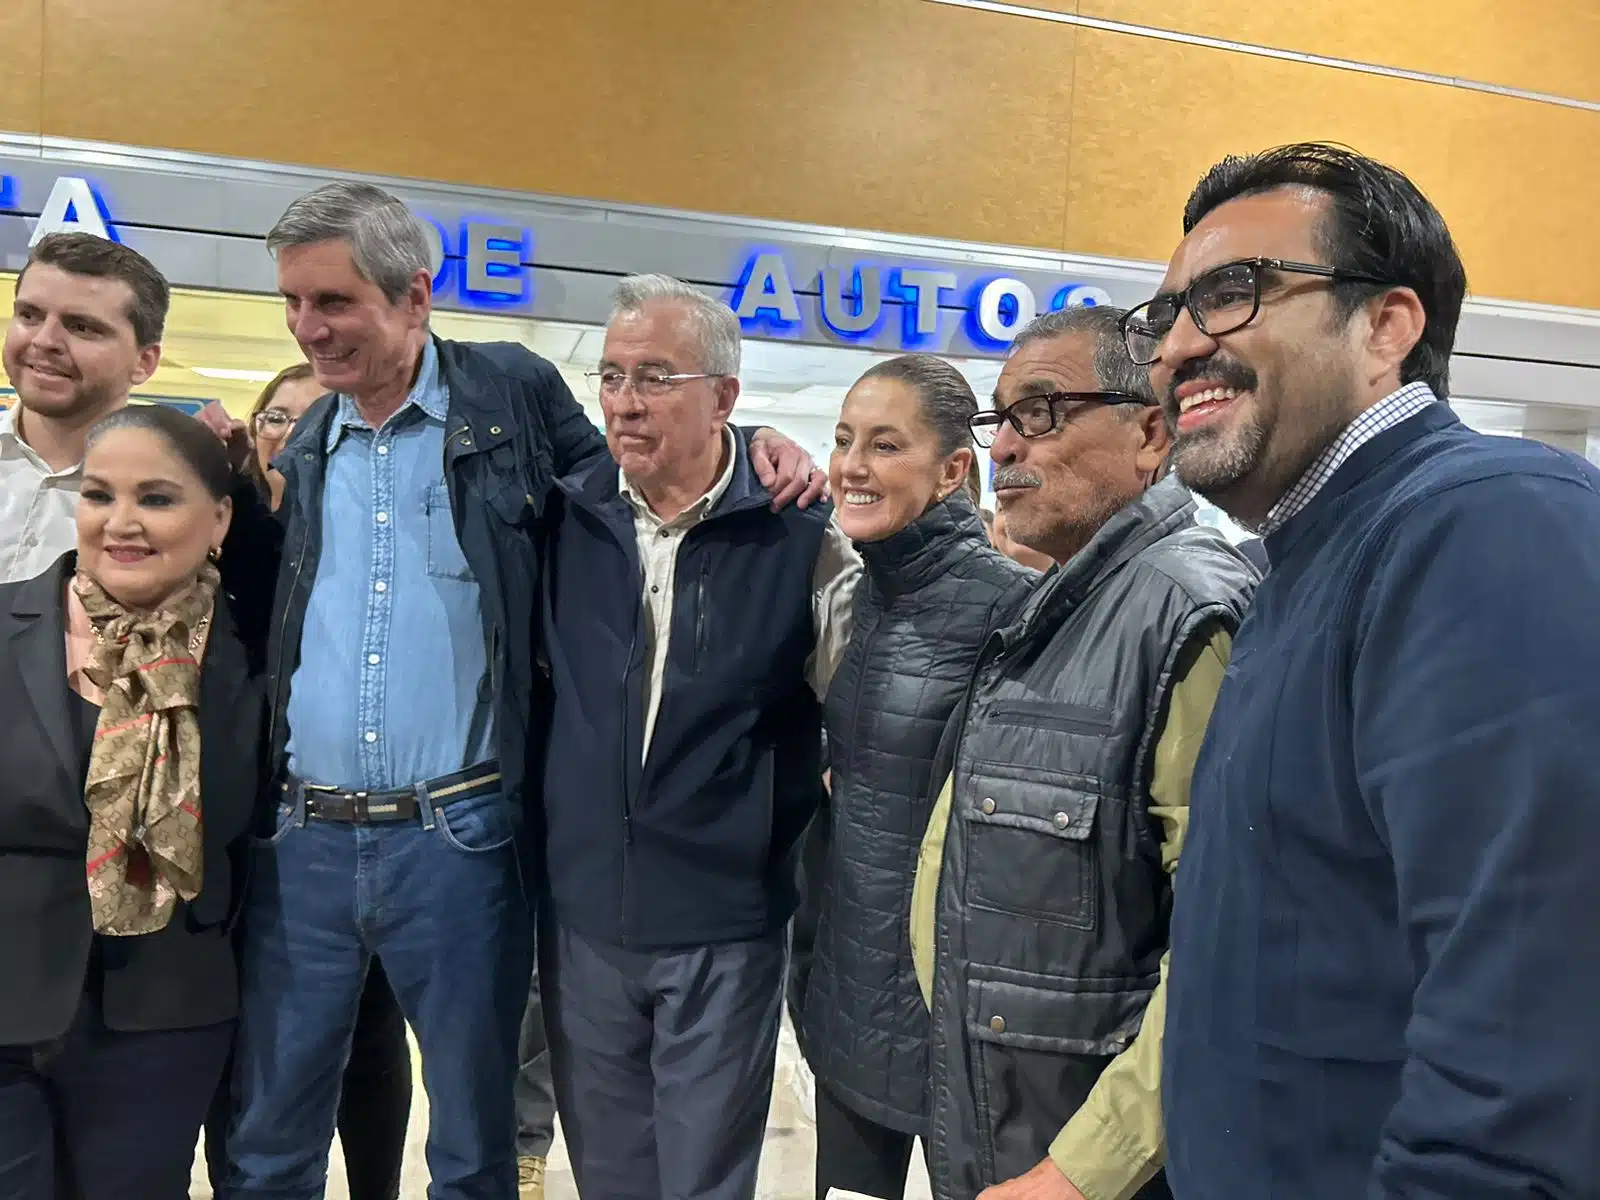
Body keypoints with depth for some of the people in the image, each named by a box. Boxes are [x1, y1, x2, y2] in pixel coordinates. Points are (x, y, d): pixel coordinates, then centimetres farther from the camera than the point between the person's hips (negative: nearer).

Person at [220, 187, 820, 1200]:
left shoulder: (516, 395, 0)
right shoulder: (302, 453, 12)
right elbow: (254, 620, 19)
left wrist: (757, 452, -5)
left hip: (457, 841, -3)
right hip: (301, 843, 4)